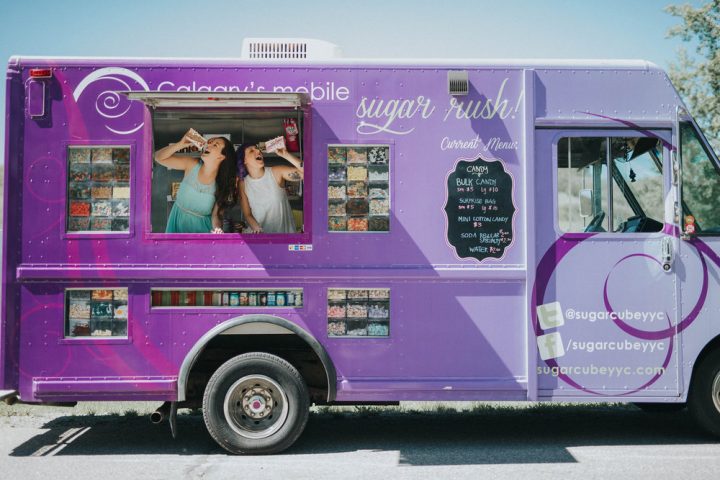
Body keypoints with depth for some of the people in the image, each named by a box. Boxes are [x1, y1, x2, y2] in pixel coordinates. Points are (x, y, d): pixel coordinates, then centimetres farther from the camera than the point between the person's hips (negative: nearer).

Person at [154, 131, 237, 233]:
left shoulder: (223, 184, -16)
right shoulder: (192, 165, -10)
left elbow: (216, 215, -13)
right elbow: (159, 157, -8)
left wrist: (217, 230, -35)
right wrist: (181, 144, -23)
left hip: (202, 227, -2)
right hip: (177, 222, 2)